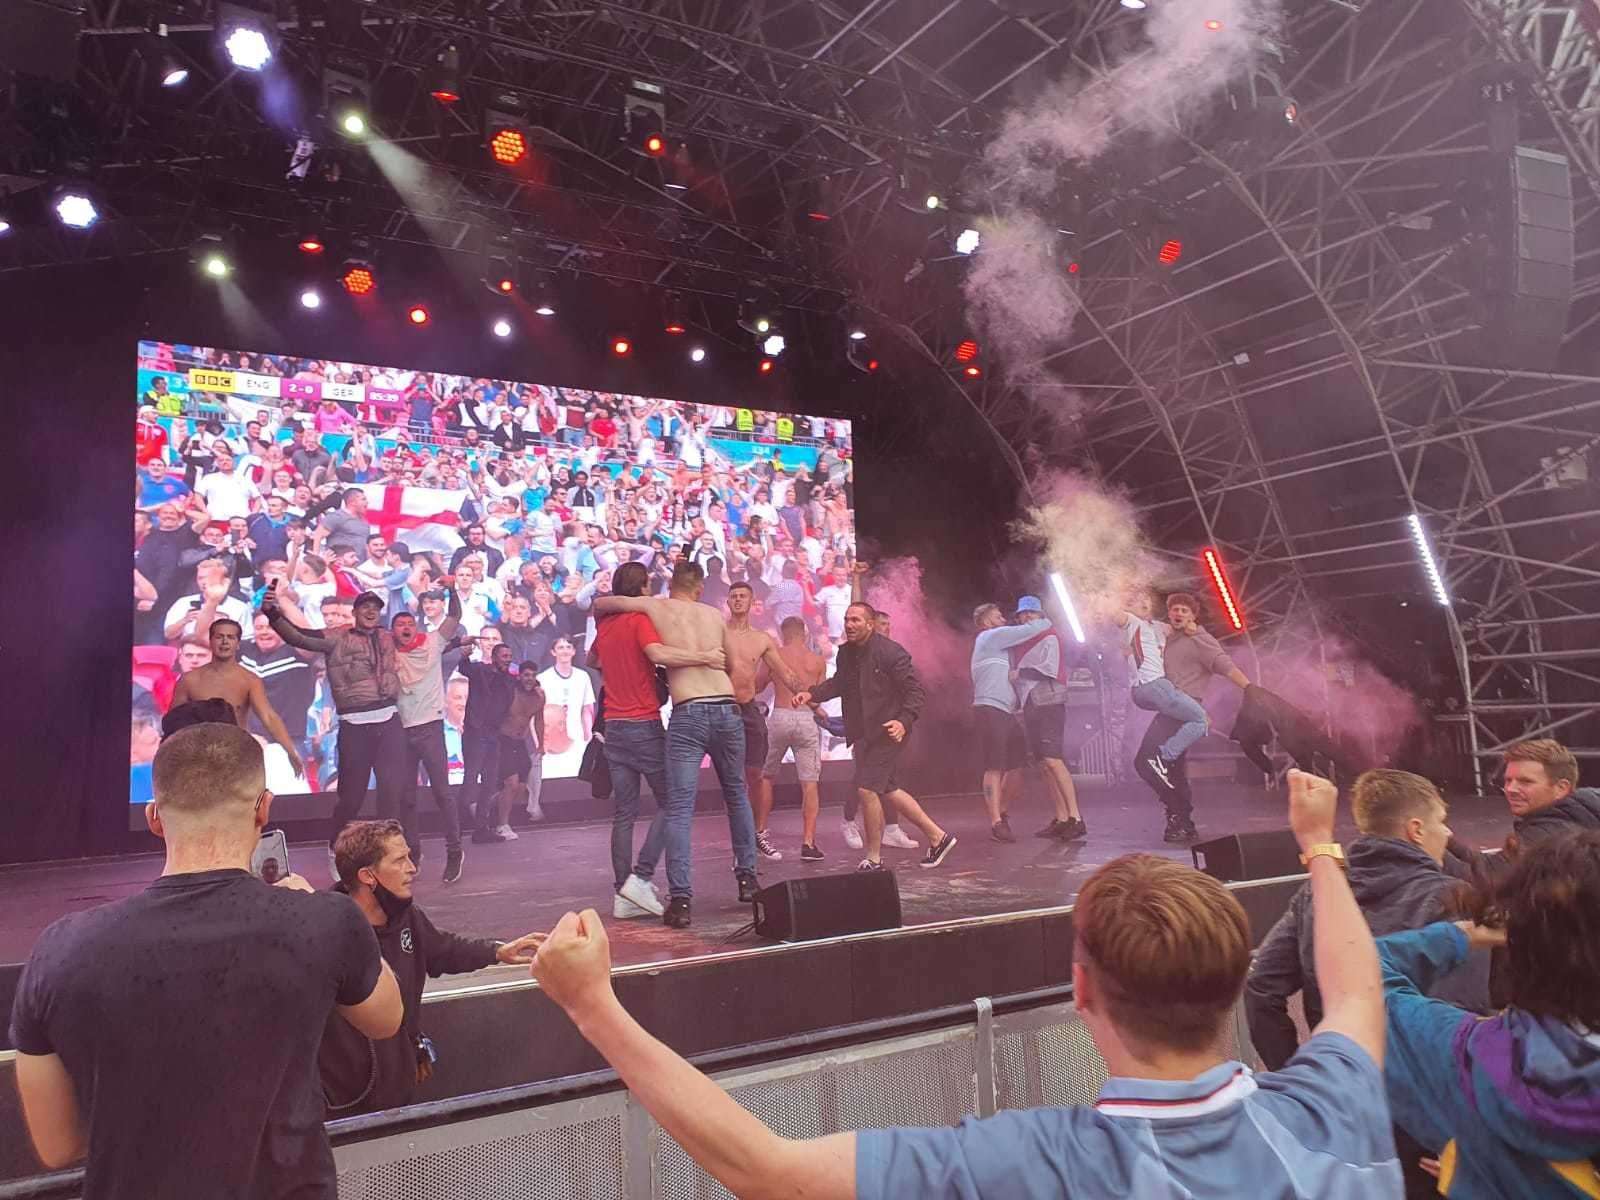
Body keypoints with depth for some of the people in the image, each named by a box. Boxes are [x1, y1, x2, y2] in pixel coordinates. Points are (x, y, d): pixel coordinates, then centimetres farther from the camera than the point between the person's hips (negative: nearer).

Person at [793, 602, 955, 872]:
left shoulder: (891, 652, -16)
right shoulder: (846, 653, 7)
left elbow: (916, 691, -16)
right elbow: (838, 682, 18)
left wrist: (904, 721, -30)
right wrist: (812, 694, 0)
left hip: (887, 731, -9)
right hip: (863, 733, 9)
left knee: (867, 788, -12)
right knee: (886, 789, 15)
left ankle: (873, 858, 4)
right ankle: (937, 837, 30)